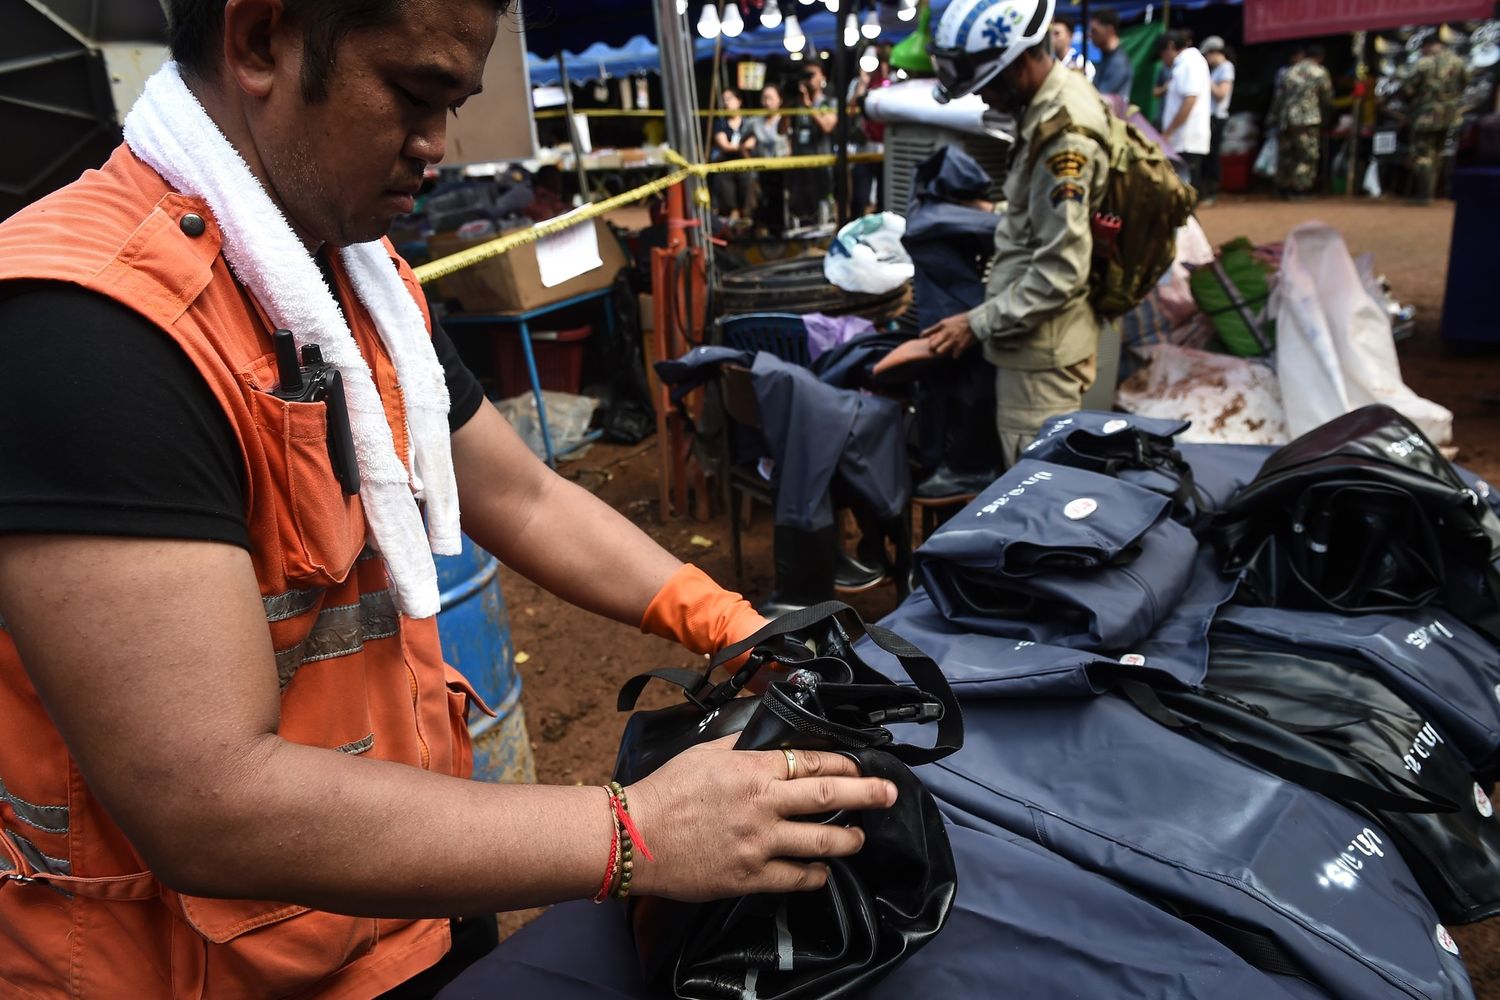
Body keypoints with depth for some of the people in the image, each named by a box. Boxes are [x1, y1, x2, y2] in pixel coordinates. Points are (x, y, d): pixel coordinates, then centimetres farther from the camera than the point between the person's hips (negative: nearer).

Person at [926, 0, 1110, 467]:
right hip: (1040, 336, 10)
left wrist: (978, 323, -17)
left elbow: (1060, 272, -24)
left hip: (1041, 347, -10)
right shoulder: (1060, 97, 9)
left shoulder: (1064, 135, -22)